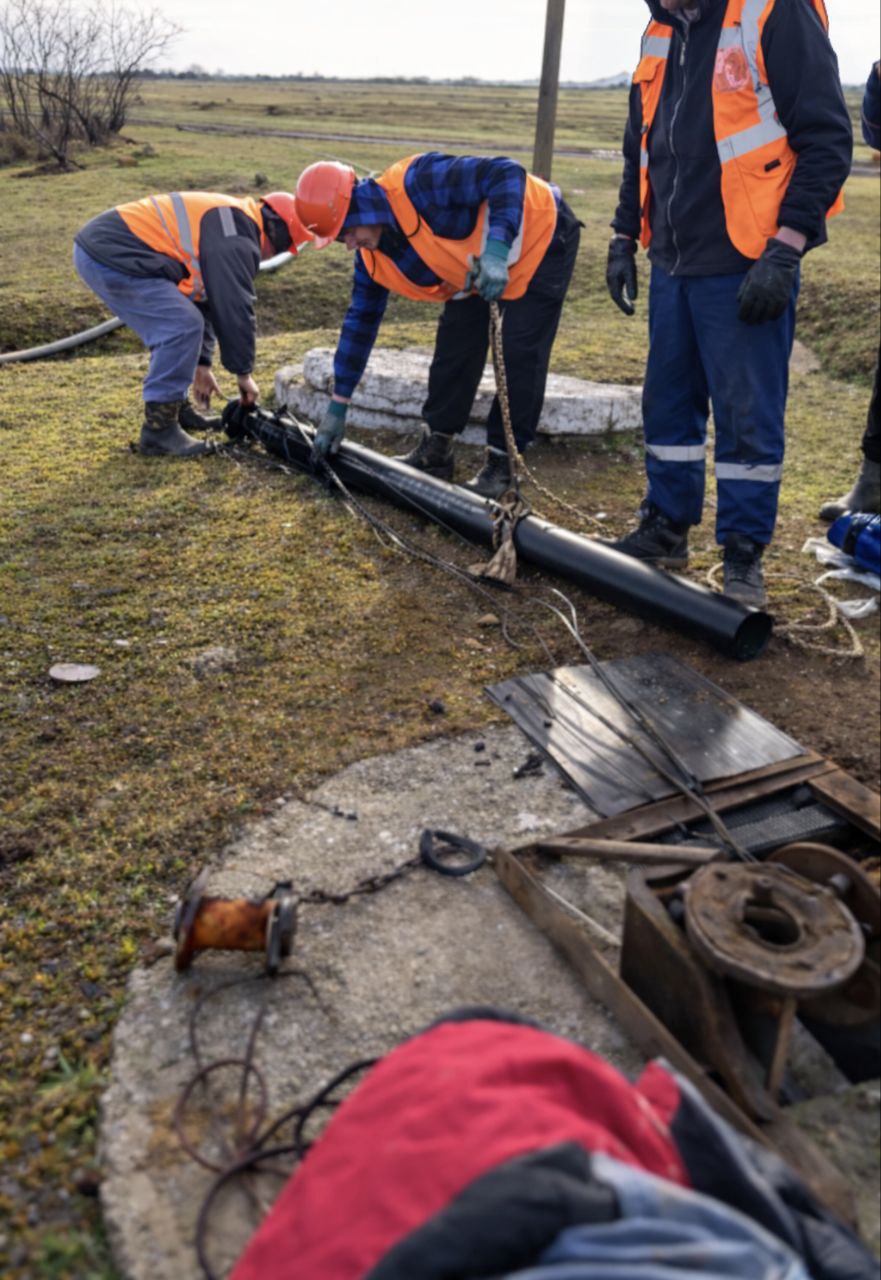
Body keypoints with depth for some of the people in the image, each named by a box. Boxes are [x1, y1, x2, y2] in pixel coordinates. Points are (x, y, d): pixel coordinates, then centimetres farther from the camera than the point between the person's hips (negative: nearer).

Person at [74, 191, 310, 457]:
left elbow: (203, 297, 25)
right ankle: (159, 427, -6)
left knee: (172, 324, 19)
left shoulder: (223, 220, 23)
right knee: (183, 327, -13)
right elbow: (235, 309, -12)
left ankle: (174, 405, 27)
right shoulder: (236, 235, -10)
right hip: (110, 258, -11)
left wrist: (201, 364, 24)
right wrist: (244, 374, -1)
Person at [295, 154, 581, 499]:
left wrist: (496, 250, -46)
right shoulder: (371, 256, -8)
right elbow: (361, 320, 1)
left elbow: (507, 173, -35)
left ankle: (501, 461, -1)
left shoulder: (418, 183, -34)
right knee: (455, 347, 1)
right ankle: (436, 449, 14)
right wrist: (338, 406, 1)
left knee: (519, 356, -11)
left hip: (541, 237, -7)